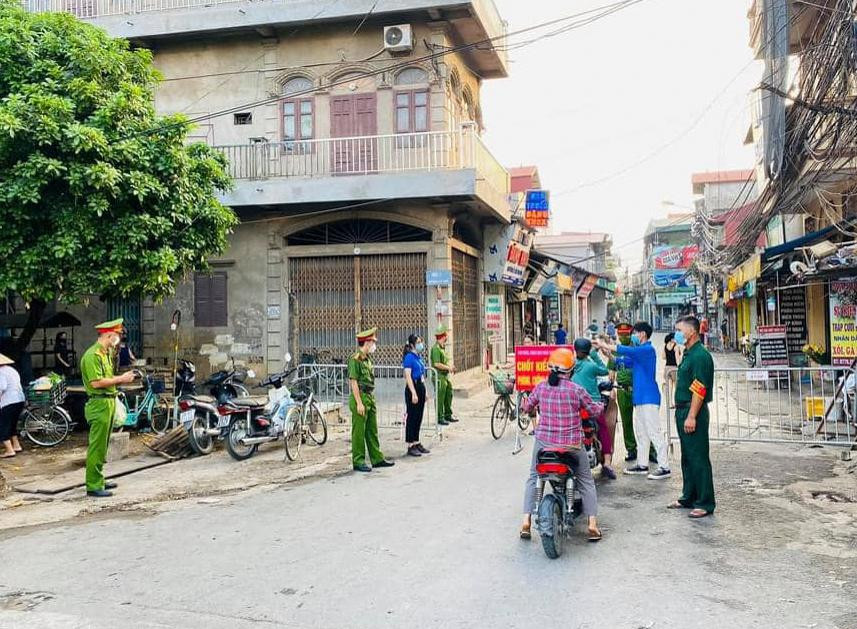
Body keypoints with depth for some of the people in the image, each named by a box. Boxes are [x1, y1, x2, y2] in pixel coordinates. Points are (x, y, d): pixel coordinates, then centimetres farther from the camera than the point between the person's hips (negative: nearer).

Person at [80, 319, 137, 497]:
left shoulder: (106, 353, 17)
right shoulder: (93, 355, -15)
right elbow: (96, 382, -22)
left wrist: (122, 379, 6)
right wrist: (119, 379, -16)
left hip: (109, 402, 10)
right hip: (99, 404, -10)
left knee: (103, 446, 17)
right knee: (97, 447, -5)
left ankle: (98, 480, 26)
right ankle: (93, 486, 0)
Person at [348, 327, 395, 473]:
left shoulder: (368, 359, 14)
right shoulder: (355, 359, -14)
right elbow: (353, 382, -17)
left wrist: (371, 399, 17)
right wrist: (359, 403, -20)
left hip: (370, 397, 9)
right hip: (360, 397, -9)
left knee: (372, 431, 14)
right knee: (359, 432, -1)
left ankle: (377, 459, 21)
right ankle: (358, 462, 6)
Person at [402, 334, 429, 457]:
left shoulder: (419, 357, 13)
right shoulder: (409, 357, -13)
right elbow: (408, 377, -18)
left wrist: (424, 393, 18)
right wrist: (414, 393, -23)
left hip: (421, 387, 9)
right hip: (413, 388, -8)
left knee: (419, 417, 14)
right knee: (412, 417, -2)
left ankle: (417, 443, 23)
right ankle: (410, 446, 4)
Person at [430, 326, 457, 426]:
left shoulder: (443, 347, 15)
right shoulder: (436, 348, -17)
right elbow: (437, 364, -23)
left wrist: (451, 366, 8)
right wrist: (448, 368, -15)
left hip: (445, 376, 10)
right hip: (439, 376, -10)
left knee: (448, 396, 16)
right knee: (440, 398, -3)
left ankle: (448, 415, 27)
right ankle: (440, 418, 4)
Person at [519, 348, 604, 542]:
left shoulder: (540, 387, -3)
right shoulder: (576, 390, -10)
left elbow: (526, 407, 10)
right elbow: (595, 411, 2)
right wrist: (601, 405, 25)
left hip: (544, 441, 2)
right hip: (572, 444, -2)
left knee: (532, 478, 19)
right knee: (586, 481, 16)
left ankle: (526, 523, 11)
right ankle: (593, 526, 11)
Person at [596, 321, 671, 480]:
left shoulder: (648, 350, -13)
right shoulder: (640, 351, 19)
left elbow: (623, 350, -20)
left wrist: (603, 345, -13)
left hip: (649, 398, -10)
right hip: (640, 398, 10)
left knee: (654, 433, -8)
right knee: (640, 433, 14)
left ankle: (664, 467, -5)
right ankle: (642, 464, 21)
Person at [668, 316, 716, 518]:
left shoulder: (700, 356, -16)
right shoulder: (688, 355, 16)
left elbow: (699, 390, -21)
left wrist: (691, 417, -24)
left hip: (693, 412, -10)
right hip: (683, 411, 10)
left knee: (698, 459, -5)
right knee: (687, 457, 17)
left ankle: (705, 503, 2)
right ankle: (689, 498, 27)